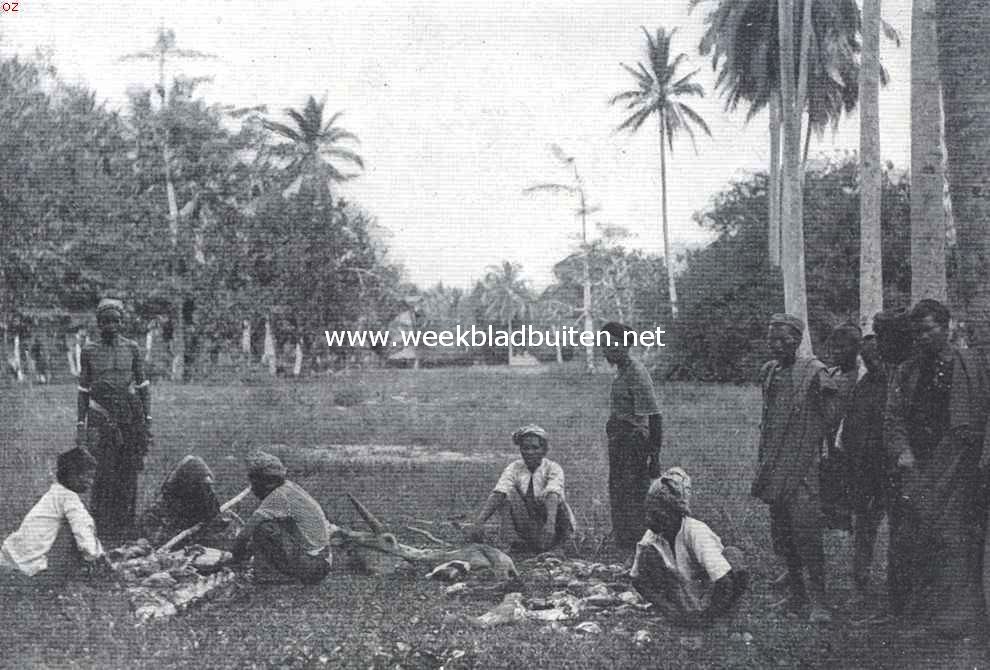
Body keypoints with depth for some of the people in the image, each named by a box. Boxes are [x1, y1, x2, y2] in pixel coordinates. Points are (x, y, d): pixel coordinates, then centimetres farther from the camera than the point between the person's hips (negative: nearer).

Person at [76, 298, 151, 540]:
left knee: (128, 472, 2)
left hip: (130, 416, 1)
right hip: (100, 417, -1)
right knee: (103, 472, -6)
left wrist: (147, 419, 5)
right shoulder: (89, 351, 5)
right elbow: (83, 390, 10)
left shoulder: (131, 348, 6)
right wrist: (80, 424, 5)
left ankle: (124, 523, 12)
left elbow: (143, 386, 10)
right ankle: (101, 525, 2)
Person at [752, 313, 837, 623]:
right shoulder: (768, 372, 12)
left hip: (803, 468, -7)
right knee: (781, 534, 12)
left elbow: (830, 420, -7)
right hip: (774, 468, 7)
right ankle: (796, 593, 24)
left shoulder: (814, 372, -8)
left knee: (806, 533, -11)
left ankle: (818, 601, -3)